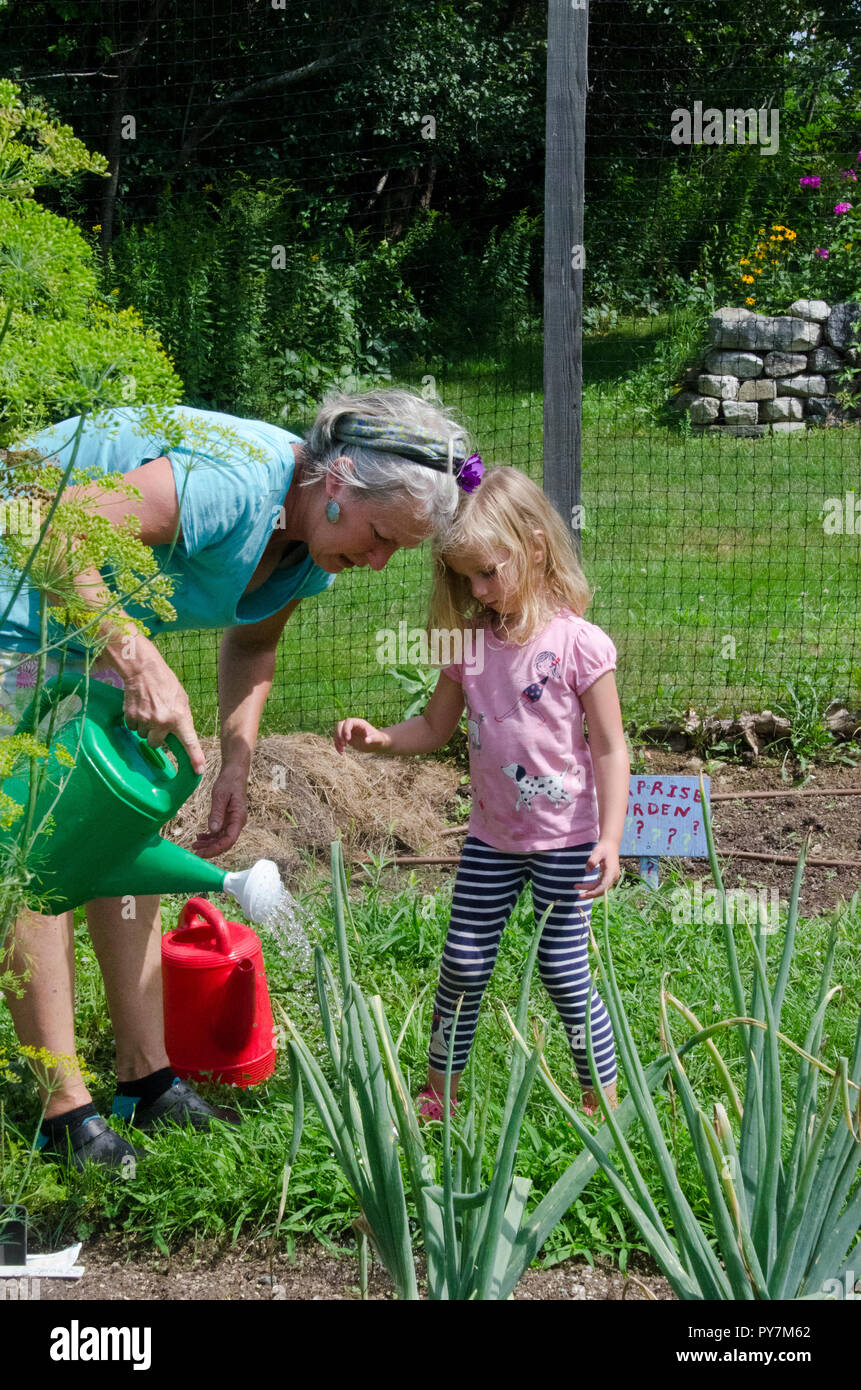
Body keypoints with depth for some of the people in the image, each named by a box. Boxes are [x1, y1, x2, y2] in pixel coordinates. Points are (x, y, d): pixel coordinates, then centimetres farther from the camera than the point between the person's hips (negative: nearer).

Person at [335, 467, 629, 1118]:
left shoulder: (580, 643, -14)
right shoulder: (471, 643, 0)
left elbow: (610, 749, -11)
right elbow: (435, 729, 11)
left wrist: (609, 840, -18)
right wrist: (379, 737, -9)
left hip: (565, 839, -5)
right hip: (492, 838, 5)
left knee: (565, 969, 1)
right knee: (464, 963, 10)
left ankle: (604, 1101, 18)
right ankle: (439, 1090, 26)